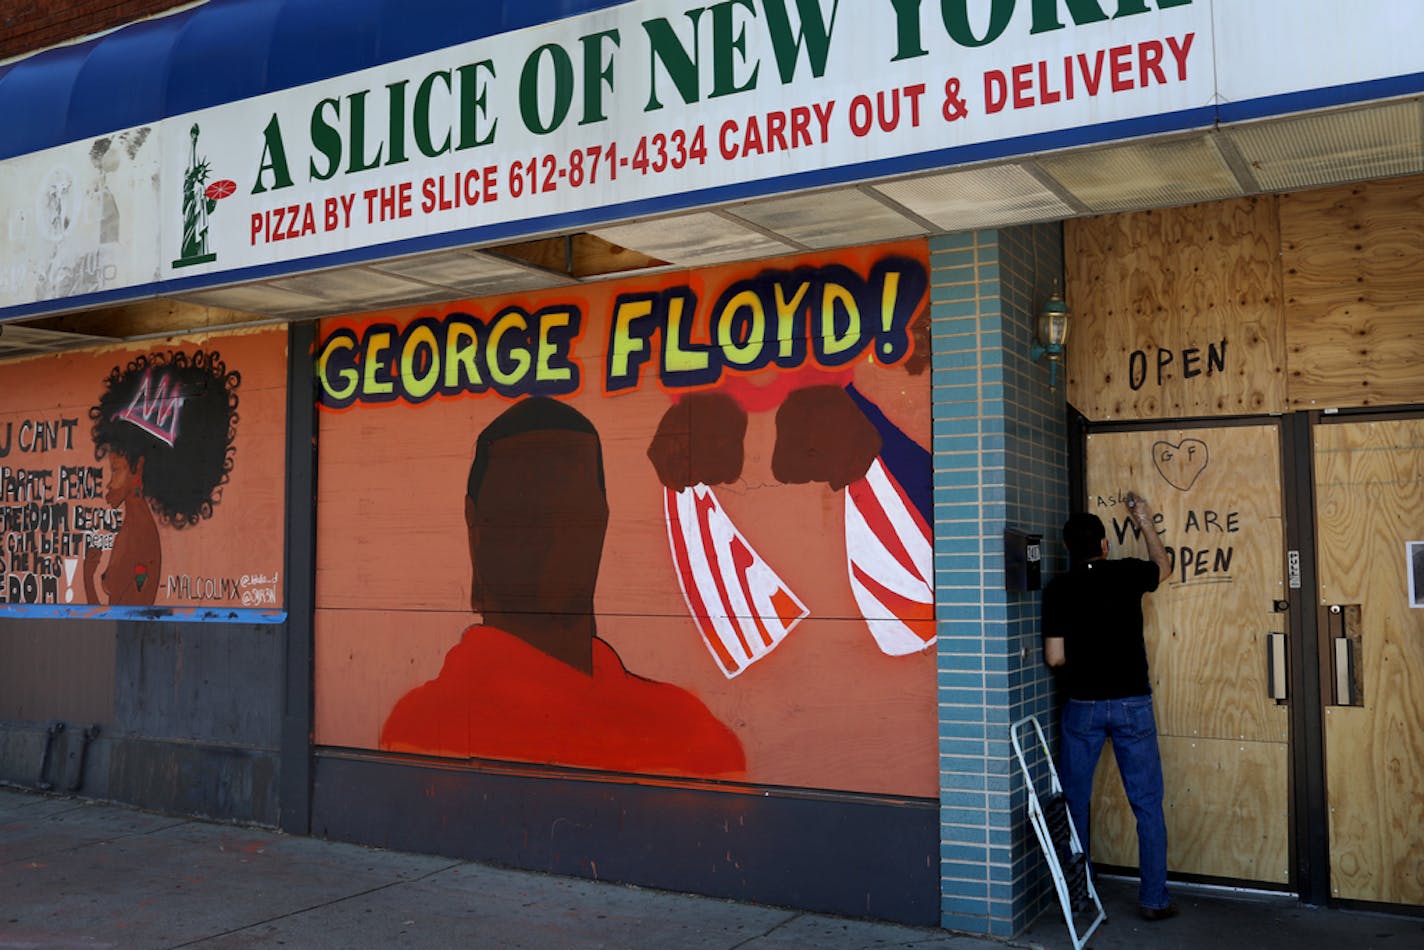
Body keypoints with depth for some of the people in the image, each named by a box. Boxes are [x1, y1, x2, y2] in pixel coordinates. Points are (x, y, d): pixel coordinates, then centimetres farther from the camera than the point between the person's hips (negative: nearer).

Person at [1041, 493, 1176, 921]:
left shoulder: (1058, 589, -5)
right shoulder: (1127, 574, -3)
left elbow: (1055, 657, -5)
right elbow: (1163, 566, 21)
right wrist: (1145, 523, 33)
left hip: (1082, 706, 0)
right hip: (1131, 704, 0)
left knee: (1075, 802, 12)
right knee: (1147, 805, 9)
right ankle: (1154, 898, 13)